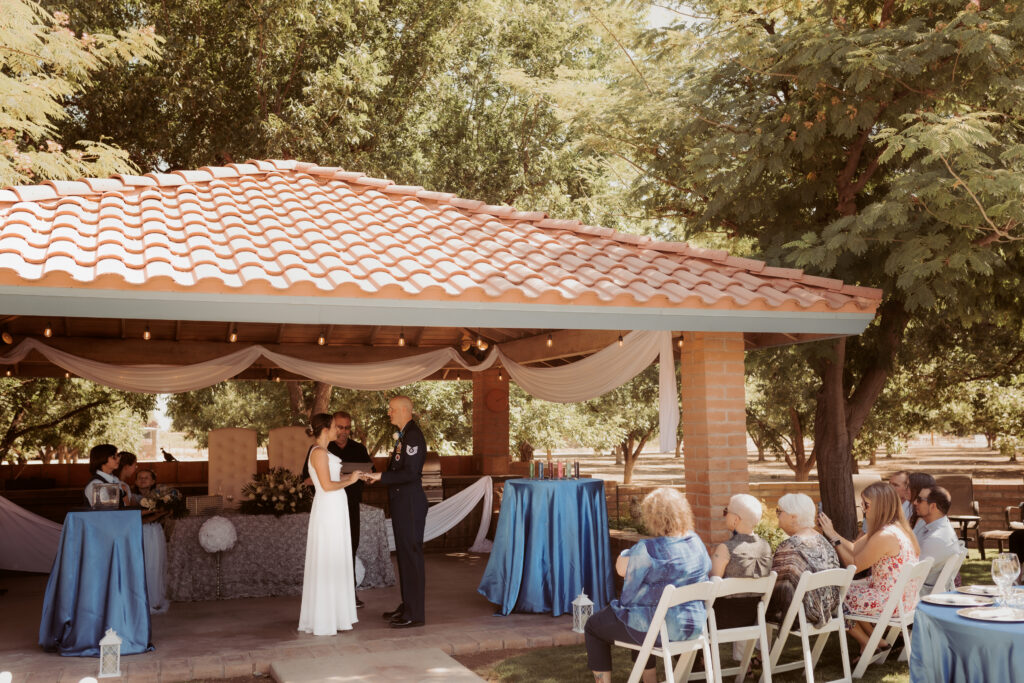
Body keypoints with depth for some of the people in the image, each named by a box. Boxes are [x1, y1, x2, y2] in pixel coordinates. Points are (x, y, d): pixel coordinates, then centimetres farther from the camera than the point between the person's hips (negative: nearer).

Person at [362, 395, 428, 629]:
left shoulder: (413, 436, -16)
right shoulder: (404, 435, 16)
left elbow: (410, 473, -23)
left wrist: (380, 476, -19)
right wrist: (377, 476, 9)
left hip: (410, 503, -10)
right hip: (401, 503, 10)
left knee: (412, 555, -5)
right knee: (404, 555, 16)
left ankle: (415, 614, 0)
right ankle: (407, 606, 26)